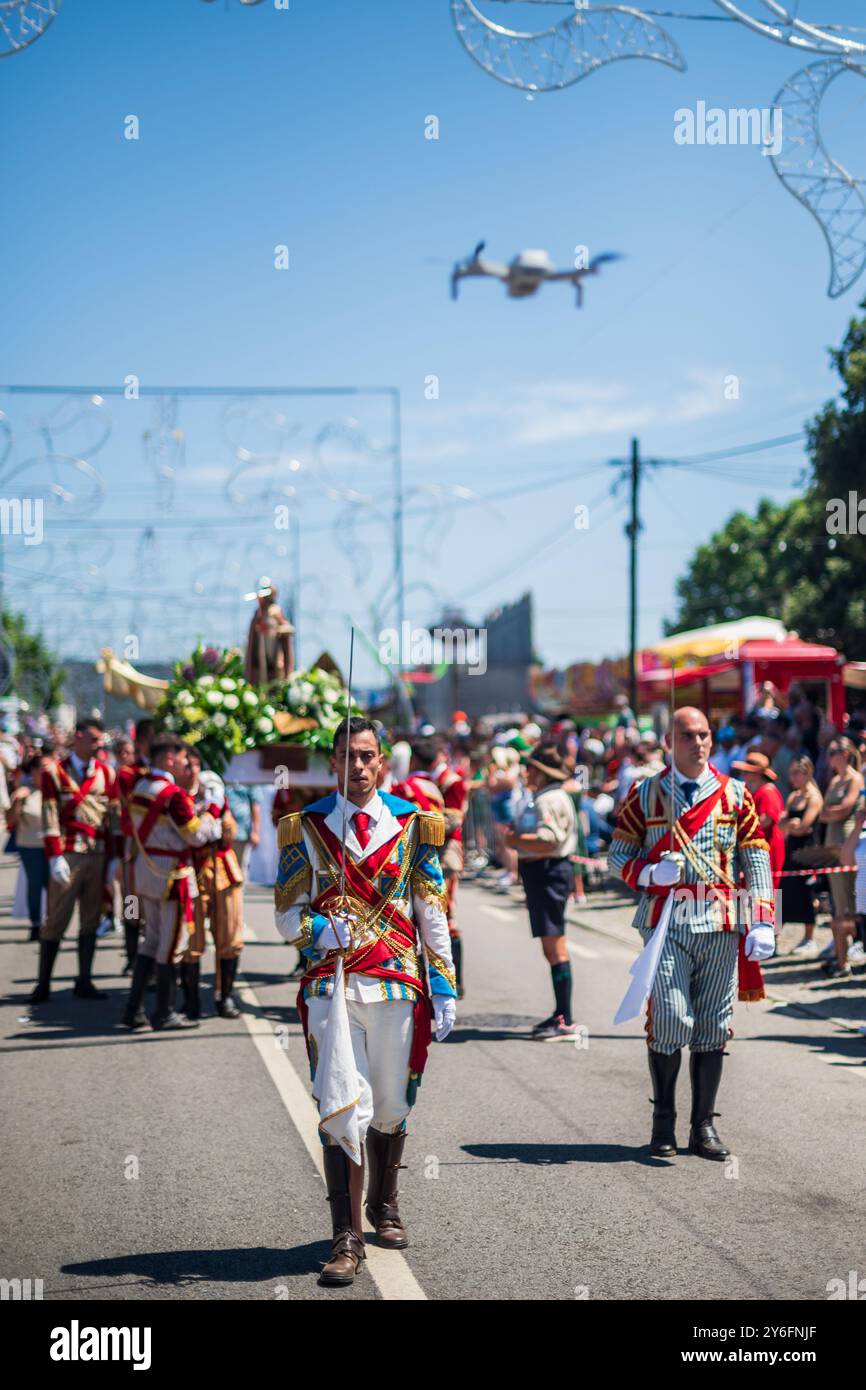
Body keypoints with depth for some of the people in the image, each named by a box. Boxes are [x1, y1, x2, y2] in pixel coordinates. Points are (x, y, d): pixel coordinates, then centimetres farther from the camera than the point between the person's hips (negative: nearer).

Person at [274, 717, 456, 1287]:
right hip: (331, 983, -1)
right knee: (344, 1108, -10)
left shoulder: (412, 824, 5)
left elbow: (433, 913, 6)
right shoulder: (306, 827, 3)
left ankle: (384, 1205, 37)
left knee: (391, 1106, 12)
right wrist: (321, 929, -17)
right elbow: (287, 914, 5)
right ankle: (347, 1239, -7)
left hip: (398, 983, 1)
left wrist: (444, 987, 2)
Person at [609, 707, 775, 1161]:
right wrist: (649, 873, -13)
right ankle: (663, 1121, 8)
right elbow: (617, 856, 8)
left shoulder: (736, 795, 8)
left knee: (714, 1027, 5)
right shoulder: (645, 796, 6)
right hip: (666, 921, -2)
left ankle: (703, 1126, 15)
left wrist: (762, 921, -4)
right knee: (670, 1018, -10)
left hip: (722, 924, 2)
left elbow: (757, 860, 6)